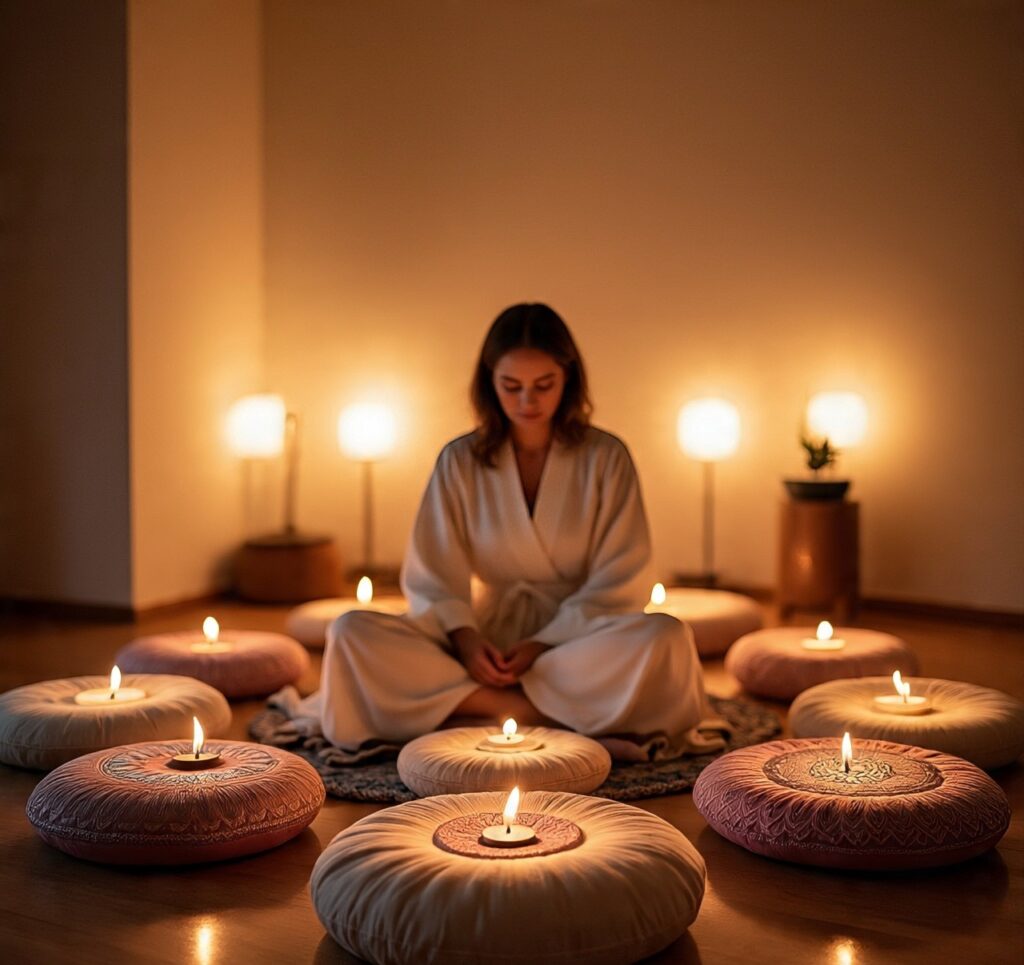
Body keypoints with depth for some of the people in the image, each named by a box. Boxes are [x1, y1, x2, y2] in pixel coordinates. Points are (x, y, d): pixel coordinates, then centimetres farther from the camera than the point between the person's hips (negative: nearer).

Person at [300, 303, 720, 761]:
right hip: (487, 637, 2)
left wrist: (545, 643, -16)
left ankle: (475, 706, -26)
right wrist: (465, 639, -17)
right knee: (351, 632, -24)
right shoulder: (460, 461, 5)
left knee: (665, 638, -33)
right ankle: (550, 712, -26)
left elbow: (616, 585, -1)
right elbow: (432, 581, 3)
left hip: (577, 639, -2)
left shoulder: (606, 458, 2)